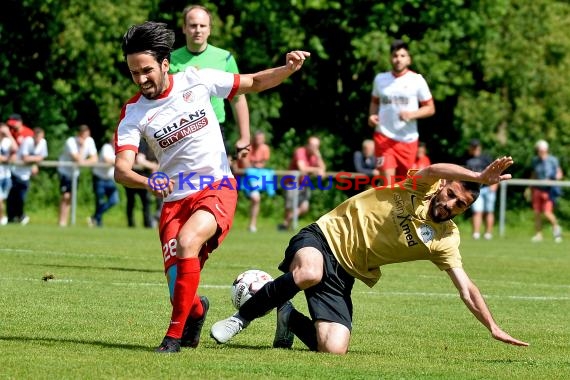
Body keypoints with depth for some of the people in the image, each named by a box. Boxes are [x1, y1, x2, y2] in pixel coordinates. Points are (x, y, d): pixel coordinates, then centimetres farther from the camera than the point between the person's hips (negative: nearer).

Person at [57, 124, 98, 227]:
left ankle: (65, 222, 12)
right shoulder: (71, 142, -25)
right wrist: (82, 146, -28)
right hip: (65, 170, -5)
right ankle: (62, 222, -11)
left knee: (70, 197, 6)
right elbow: (78, 159, -31)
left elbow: (94, 159, -10)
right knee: (65, 195, -15)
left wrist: (84, 162, -25)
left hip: (75, 172, 5)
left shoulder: (89, 141, -8)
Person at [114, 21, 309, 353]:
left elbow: (255, 83, 8)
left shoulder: (197, 80, -4)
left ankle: (176, 336, -18)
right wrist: (148, 182, -39)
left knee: (187, 242, -32)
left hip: (218, 188, -2)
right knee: (181, 294, -6)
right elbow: (122, 169, -16)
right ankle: (197, 309, 36)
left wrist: (288, 69, -12)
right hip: (175, 199, 2)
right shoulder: (134, 114, -5)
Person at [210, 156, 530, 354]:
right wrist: (480, 178, -39)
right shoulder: (423, 187, -5)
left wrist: (494, 328, -6)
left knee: (334, 349, -17)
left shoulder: (444, 239, 2)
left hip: (343, 275, 4)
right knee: (309, 274, -41)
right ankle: (242, 318, -15)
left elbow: (466, 289, 2)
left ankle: (291, 320, 18)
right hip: (323, 238, -4)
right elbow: (435, 170, -29)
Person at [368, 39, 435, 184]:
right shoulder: (380, 79, 6)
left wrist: (412, 114, -20)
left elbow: (430, 108, -1)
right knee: (387, 177, -16)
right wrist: (372, 115, 0)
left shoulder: (417, 80, -3)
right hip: (384, 135, 0)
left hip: (408, 139, 0)